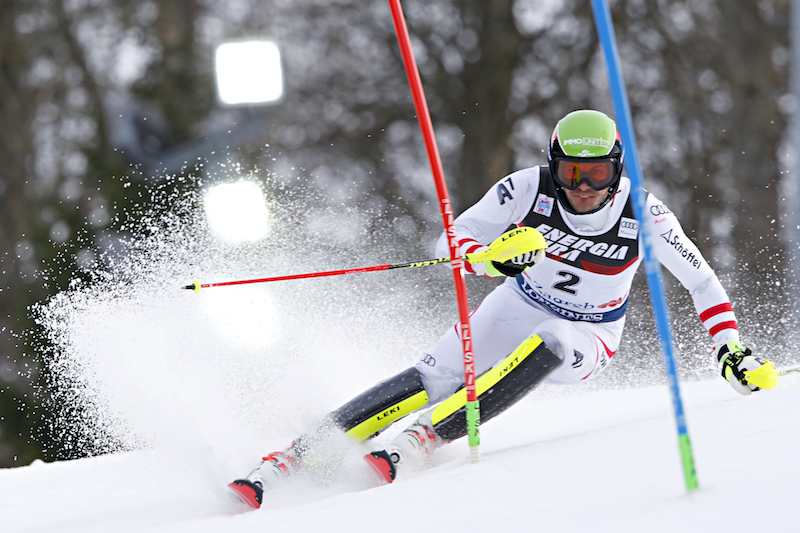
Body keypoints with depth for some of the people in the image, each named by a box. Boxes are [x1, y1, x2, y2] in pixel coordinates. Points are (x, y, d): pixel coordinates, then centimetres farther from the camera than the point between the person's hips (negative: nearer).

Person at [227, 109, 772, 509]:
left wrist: (731, 345, -18)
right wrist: (489, 259, -38)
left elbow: (701, 279, -8)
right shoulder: (529, 188, -19)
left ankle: (419, 441, -43)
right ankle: (290, 457, -25)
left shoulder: (641, 213, -20)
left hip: (586, 339, -1)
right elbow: (452, 240, -17)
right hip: (517, 309, 1)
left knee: (547, 345, -37)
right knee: (434, 378, -21)